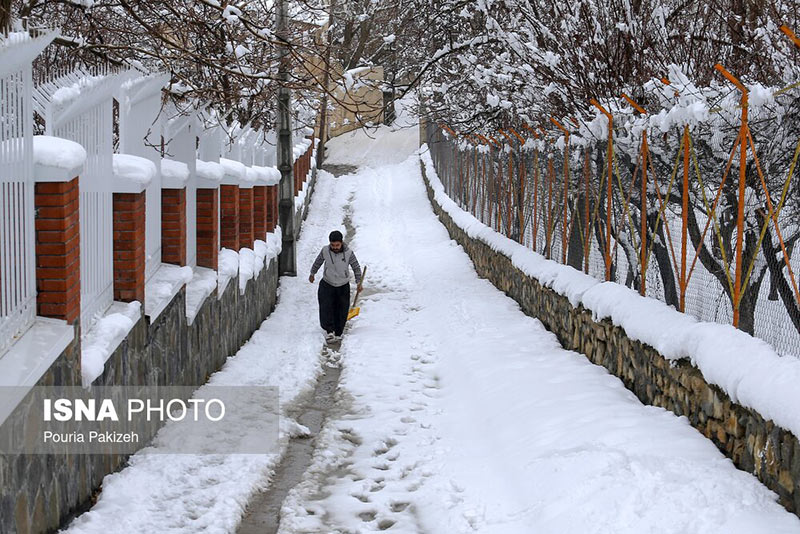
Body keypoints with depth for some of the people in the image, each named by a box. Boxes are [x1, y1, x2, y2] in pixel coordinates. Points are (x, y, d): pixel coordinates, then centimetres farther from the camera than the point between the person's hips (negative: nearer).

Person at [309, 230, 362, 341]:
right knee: (325, 307, -16)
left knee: (341, 311, 2)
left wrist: (358, 282, -1)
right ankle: (329, 330, -19)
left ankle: (338, 332, 15)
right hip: (327, 284, 0)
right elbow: (318, 262, 7)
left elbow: (356, 267, -2)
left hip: (343, 286, 0)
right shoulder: (325, 251, -14)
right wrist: (312, 274, 19)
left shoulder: (349, 253, -17)